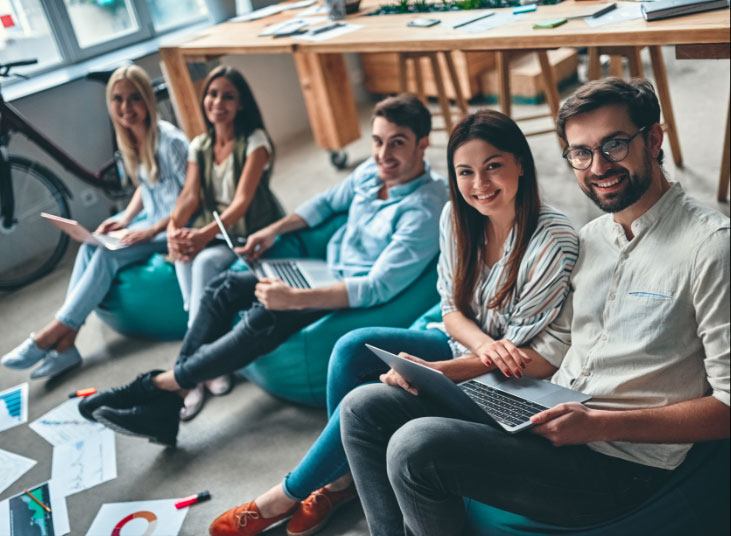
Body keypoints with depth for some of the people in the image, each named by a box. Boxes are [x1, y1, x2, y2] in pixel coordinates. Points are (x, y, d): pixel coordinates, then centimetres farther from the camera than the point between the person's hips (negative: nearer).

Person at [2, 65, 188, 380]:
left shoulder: (169, 141, -22)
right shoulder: (129, 139, 3)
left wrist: (153, 230, -22)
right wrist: (125, 218, 0)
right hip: (151, 219, 8)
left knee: (108, 255, -24)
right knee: (90, 246, -15)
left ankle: (50, 335, -14)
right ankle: (65, 343, -17)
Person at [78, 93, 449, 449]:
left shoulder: (424, 210, -24)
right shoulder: (371, 171, 0)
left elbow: (378, 289, -30)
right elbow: (328, 202, 20)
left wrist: (294, 298, -35)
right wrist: (274, 230, 10)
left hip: (357, 298, -9)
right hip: (326, 273, 9)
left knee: (265, 317, -30)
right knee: (225, 287, -1)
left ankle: (160, 384, -12)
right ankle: (165, 406, -5)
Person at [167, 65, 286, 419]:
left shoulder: (254, 141, -7)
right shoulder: (199, 146, 12)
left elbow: (242, 201, -17)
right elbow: (190, 196, 1)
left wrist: (204, 234, -31)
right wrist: (173, 229, -21)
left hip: (252, 232, -5)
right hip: (214, 229, 5)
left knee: (205, 261, -32)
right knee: (183, 257, -28)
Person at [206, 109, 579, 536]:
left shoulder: (553, 240, -25)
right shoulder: (456, 216, -7)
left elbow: (516, 354, -19)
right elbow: (452, 310, 1)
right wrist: (485, 344, -23)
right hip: (465, 345, 6)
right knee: (353, 347, -17)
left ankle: (287, 496, 4)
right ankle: (344, 478, -1)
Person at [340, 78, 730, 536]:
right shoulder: (592, 237, 11)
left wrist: (600, 424, -23)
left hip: (621, 462, -8)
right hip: (549, 415, 8)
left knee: (417, 447, -25)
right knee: (365, 407, 1)